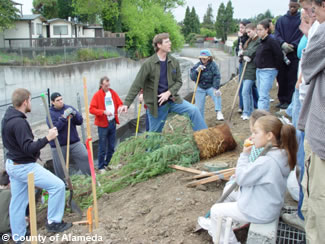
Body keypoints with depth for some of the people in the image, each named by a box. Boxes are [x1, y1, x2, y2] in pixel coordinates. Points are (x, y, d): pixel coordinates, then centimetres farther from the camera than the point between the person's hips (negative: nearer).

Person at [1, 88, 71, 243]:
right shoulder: (19, 122, -25)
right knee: (58, 185, -4)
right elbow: (28, 148, -28)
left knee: (17, 202, 18)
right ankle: (53, 222, 9)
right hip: (24, 167, -10)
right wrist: (47, 138, -27)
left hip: (13, 165, 10)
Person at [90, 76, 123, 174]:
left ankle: (107, 164, 30)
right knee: (102, 148, 0)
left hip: (113, 122, 5)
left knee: (111, 147, 13)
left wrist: (120, 108, -11)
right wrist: (104, 112, -24)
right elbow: (91, 109, -12)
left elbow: (120, 103, 12)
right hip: (103, 124, -5)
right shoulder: (97, 95, -8)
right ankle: (101, 167, 14)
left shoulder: (113, 93, 7)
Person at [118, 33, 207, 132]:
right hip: (156, 105, -3)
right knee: (154, 134, 8)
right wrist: (126, 103, -15)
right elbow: (137, 85, -11)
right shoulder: (149, 64, -13)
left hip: (172, 100, 3)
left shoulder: (174, 62, -1)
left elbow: (179, 81, 5)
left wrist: (168, 93, -14)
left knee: (194, 110, -15)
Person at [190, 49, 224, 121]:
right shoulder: (197, 65, -4)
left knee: (217, 94, -35)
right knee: (199, 106, 2)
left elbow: (216, 77, -22)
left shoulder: (213, 65, -12)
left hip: (210, 87, -2)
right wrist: (197, 71, -30)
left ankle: (218, 112, -36)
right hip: (200, 88, 2)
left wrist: (216, 88, -33)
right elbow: (192, 77, -12)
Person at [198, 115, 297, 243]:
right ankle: (217, 224, 41)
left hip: (260, 213, -9)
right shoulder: (281, 154, -4)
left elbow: (241, 178, -21)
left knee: (215, 210, 4)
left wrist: (244, 154, -15)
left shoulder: (266, 161, -33)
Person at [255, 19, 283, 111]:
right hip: (259, 70, 9)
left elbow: (279, 55, -17)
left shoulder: (271, 41, -14)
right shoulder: (260, 42, 11)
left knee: (263, 96, -13)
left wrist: (274, 67, -9)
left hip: (268, 71, -9)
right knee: (261, 95, 15)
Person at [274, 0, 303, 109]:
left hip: (294, 54, -3)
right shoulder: (281, 20, 12)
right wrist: (283, 43, -14)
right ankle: (282, 100, 17)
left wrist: (292, 46, -17)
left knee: (292, 79, -2)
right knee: (281, 77, 6)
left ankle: (288, 101, 5)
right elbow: (276, 34, 4)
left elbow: (303, 36, -6)